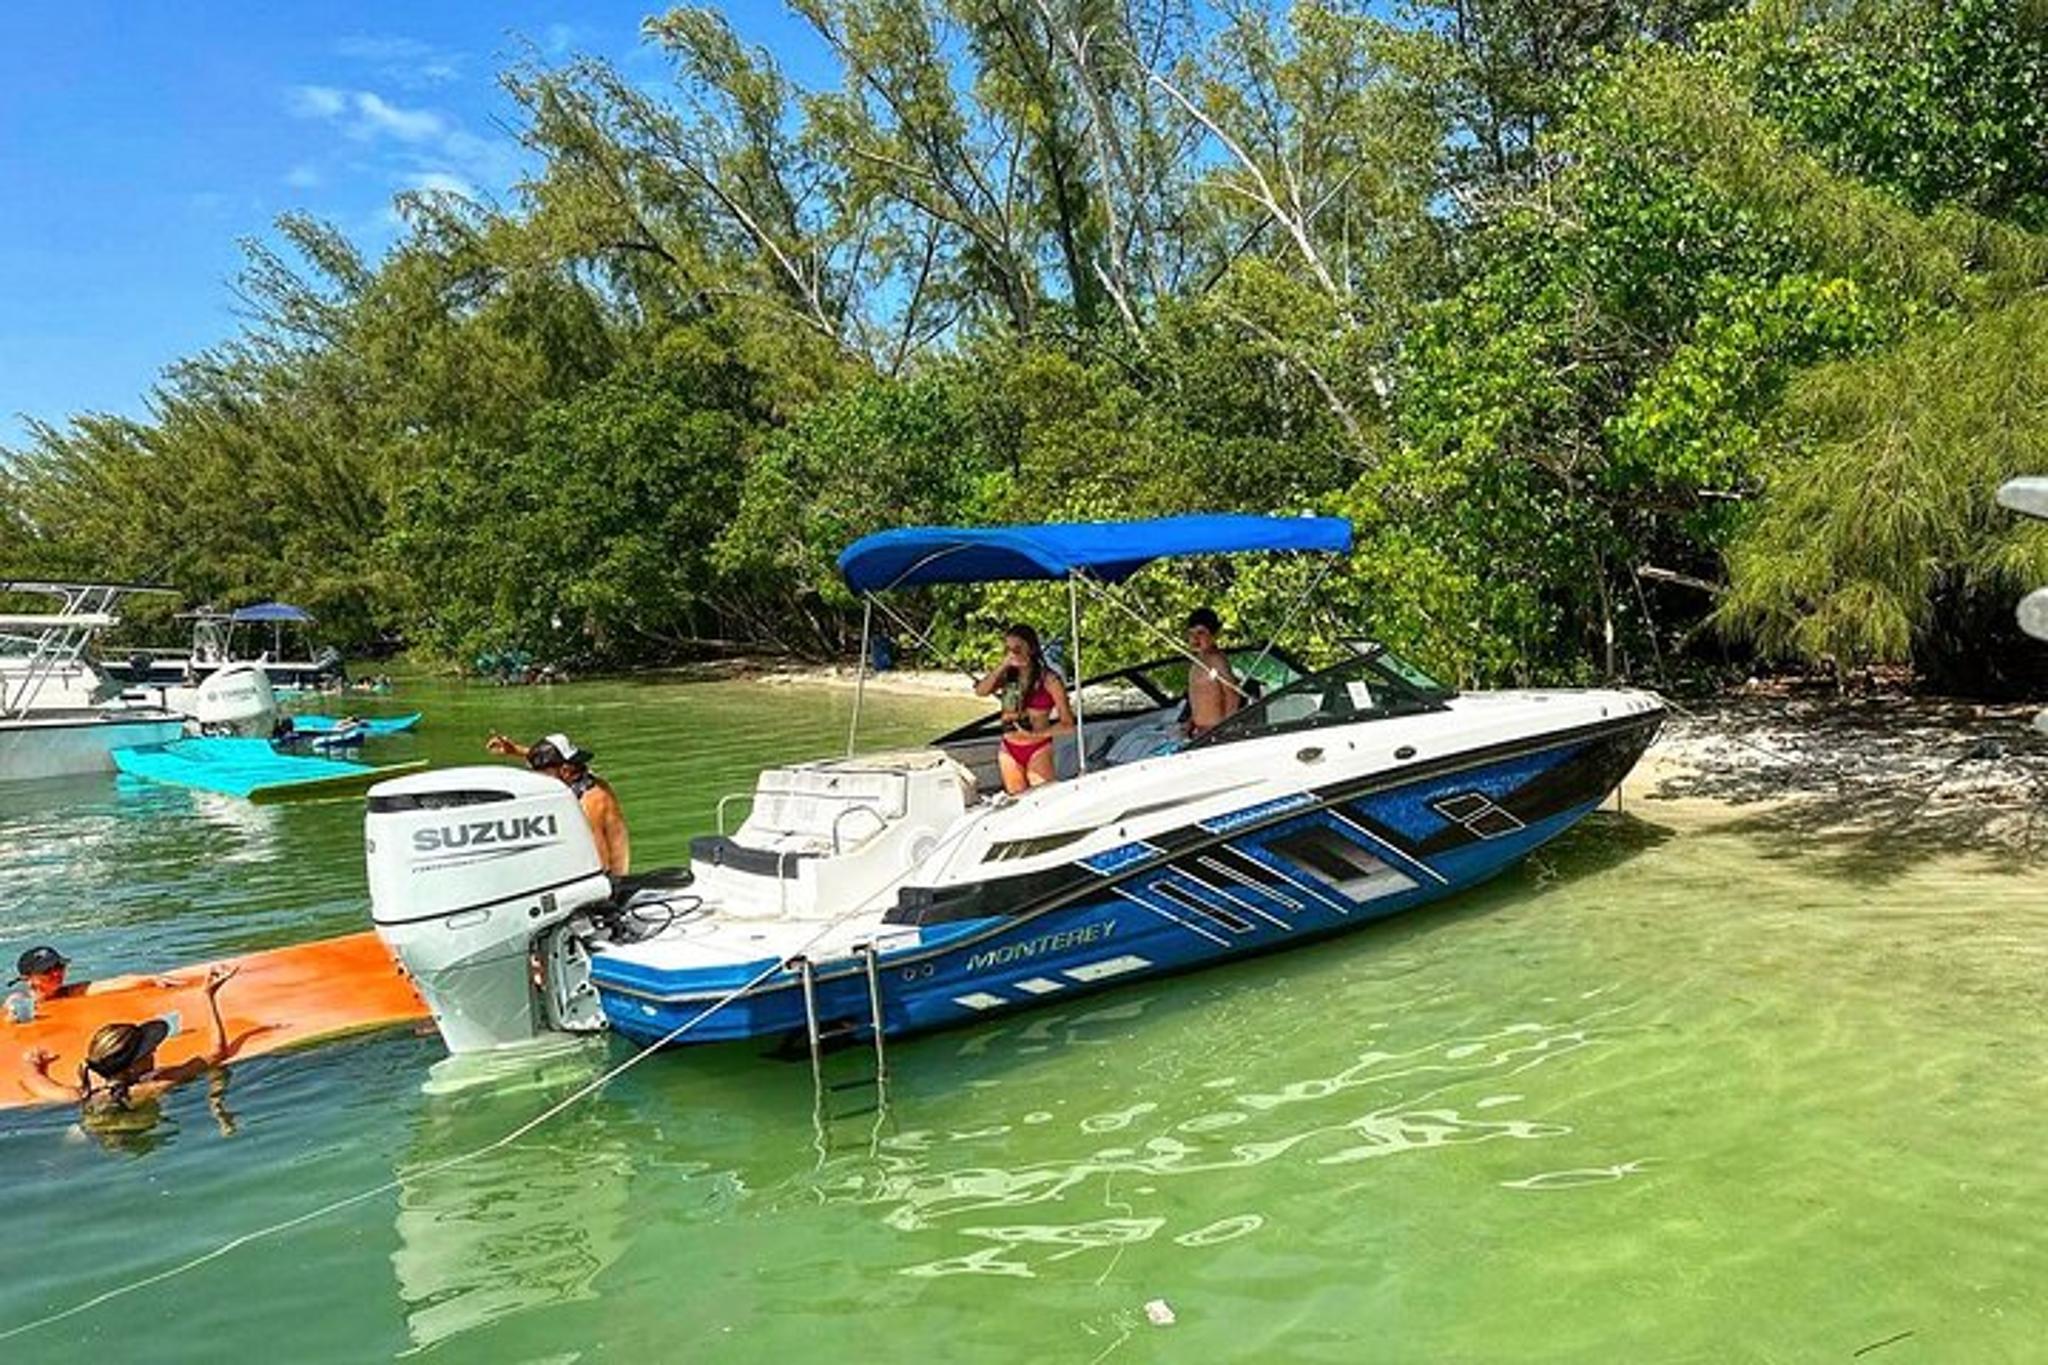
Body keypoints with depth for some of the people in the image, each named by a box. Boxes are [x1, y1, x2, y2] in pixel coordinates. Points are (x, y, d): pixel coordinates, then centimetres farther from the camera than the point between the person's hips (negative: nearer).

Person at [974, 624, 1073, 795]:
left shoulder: (1048, 679, -7)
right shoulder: (1007, 676, 6)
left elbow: (1067, 724, -7)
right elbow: (981, 691, -12)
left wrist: (1036, 734, -18)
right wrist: (1004, 665, -15)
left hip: (1038, 750, -4)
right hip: (1010, 751, 4)